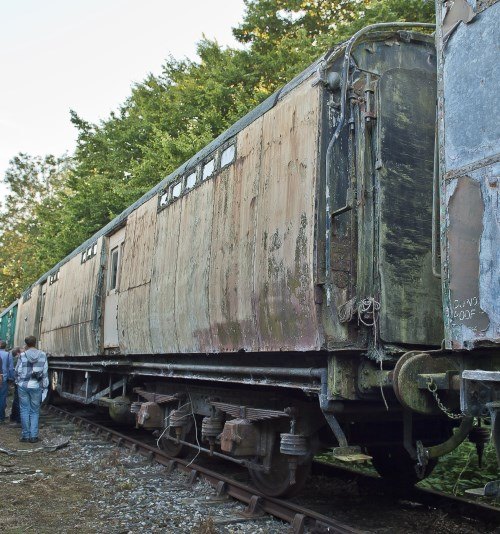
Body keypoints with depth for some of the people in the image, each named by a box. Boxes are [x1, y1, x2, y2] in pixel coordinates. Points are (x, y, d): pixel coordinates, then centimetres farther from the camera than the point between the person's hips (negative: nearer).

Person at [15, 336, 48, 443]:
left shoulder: (22, 355, -6)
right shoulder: (43, 355, -1)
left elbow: (18, 371, -1)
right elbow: (45, 372, 1)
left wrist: (18, 382, 17)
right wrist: (44, 386, 8)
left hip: (23, 386, -1)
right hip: (36, 386, 1)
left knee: (24, 410, 8)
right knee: (35, 411, 8)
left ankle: (25, 435, 10)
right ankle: (33, 436, 4)